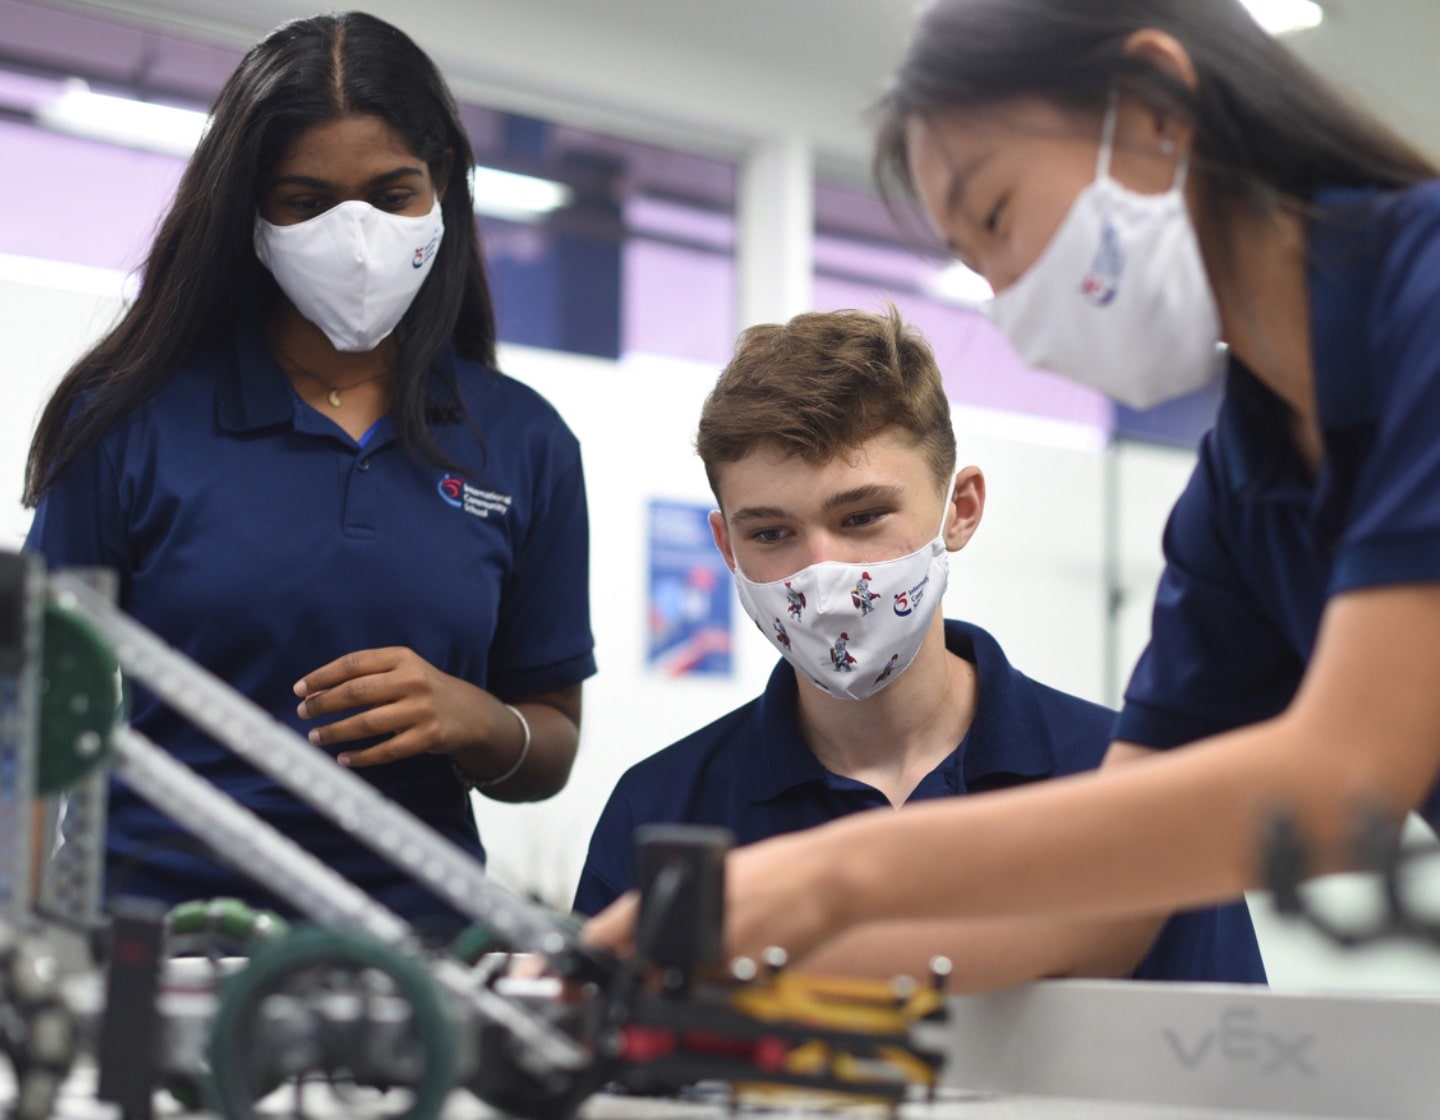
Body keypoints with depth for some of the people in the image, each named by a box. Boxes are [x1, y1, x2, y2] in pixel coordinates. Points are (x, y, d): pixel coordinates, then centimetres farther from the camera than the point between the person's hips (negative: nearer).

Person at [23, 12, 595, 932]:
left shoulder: (525, 446, 10)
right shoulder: (133, 421, 4)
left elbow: (551, 752, 15)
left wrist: (472, 721, -6)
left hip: (410, 920, 2)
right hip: (154, 916, -1)